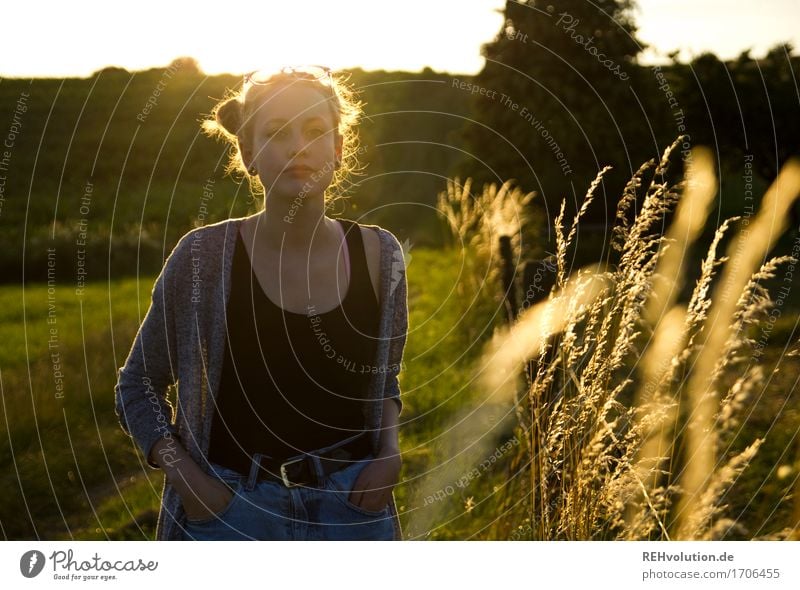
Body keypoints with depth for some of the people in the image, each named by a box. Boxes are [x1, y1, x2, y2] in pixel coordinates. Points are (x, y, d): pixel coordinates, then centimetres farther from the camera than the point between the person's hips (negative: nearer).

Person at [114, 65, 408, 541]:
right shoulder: (204, 257, -9)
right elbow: (139, 385, 3)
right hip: (229, 511, -1)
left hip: (351, 510, 2)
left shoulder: (379, 255, -2)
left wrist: (389, 449, -3)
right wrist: (183, 474, -10)